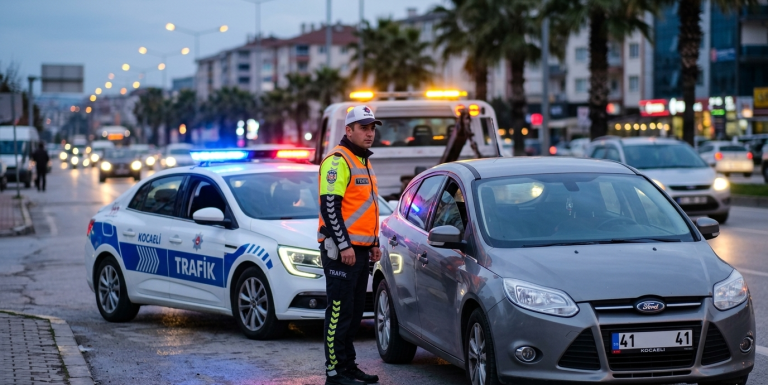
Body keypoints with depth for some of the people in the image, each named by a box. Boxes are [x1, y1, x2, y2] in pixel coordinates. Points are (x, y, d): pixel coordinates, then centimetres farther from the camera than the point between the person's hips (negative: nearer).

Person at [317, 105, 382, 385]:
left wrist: (374, 243, 21)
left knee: (355, 312, 13)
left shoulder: (364, 162, 20)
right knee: (340, 311, -7)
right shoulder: (338, 160, -11)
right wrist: (344, 246, -21)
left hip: (359, 249, 10)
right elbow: (329, 206, -18)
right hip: (341, 249, -10)